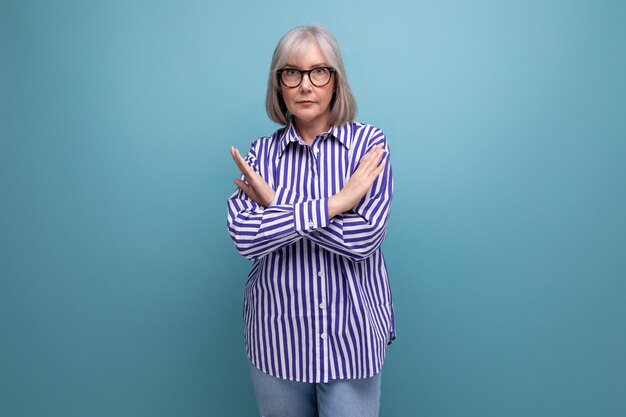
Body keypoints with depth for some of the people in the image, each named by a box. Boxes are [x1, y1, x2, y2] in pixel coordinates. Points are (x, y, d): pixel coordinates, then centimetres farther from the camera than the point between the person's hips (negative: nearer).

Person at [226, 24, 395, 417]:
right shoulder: (262, 153, 0)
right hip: (277, 338, 2)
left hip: (351, 338, -1)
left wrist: (276, 204, -14)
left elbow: (365, 236, -17)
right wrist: (335, 202, -19)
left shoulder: (369, 144, -4)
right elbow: (245, 236, -16)